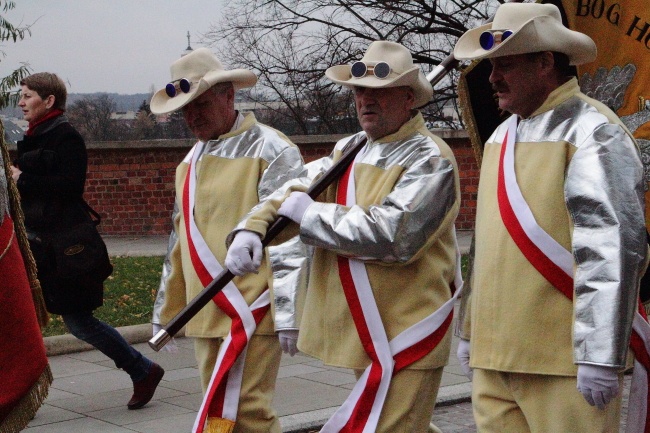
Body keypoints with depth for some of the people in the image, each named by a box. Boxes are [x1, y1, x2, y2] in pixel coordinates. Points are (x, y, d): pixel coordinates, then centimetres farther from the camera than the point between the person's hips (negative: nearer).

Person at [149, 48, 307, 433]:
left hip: (252, 311, -8)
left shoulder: (271, 151, -8)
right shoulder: (192, 160, 16)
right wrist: (166, 309, 24)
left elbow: (287, 239, -13)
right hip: (206, 312, 8)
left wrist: (288, 313, -17)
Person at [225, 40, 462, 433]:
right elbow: (295, 192, 9)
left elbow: (392, 234, -26)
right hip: (363, 333, 8)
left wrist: (311, 214, -17)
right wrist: (252, 229, -12)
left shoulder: (430, 160, -13)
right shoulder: (349, 150, 12)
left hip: (405, 340, -8)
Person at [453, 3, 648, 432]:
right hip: (494, 356, 8)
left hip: (562, 362, -7)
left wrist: (601, 357, -21)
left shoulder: (592, 131, -9)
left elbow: (614, 246, -17)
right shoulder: (502, 135, 17)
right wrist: (470, 331, 24)